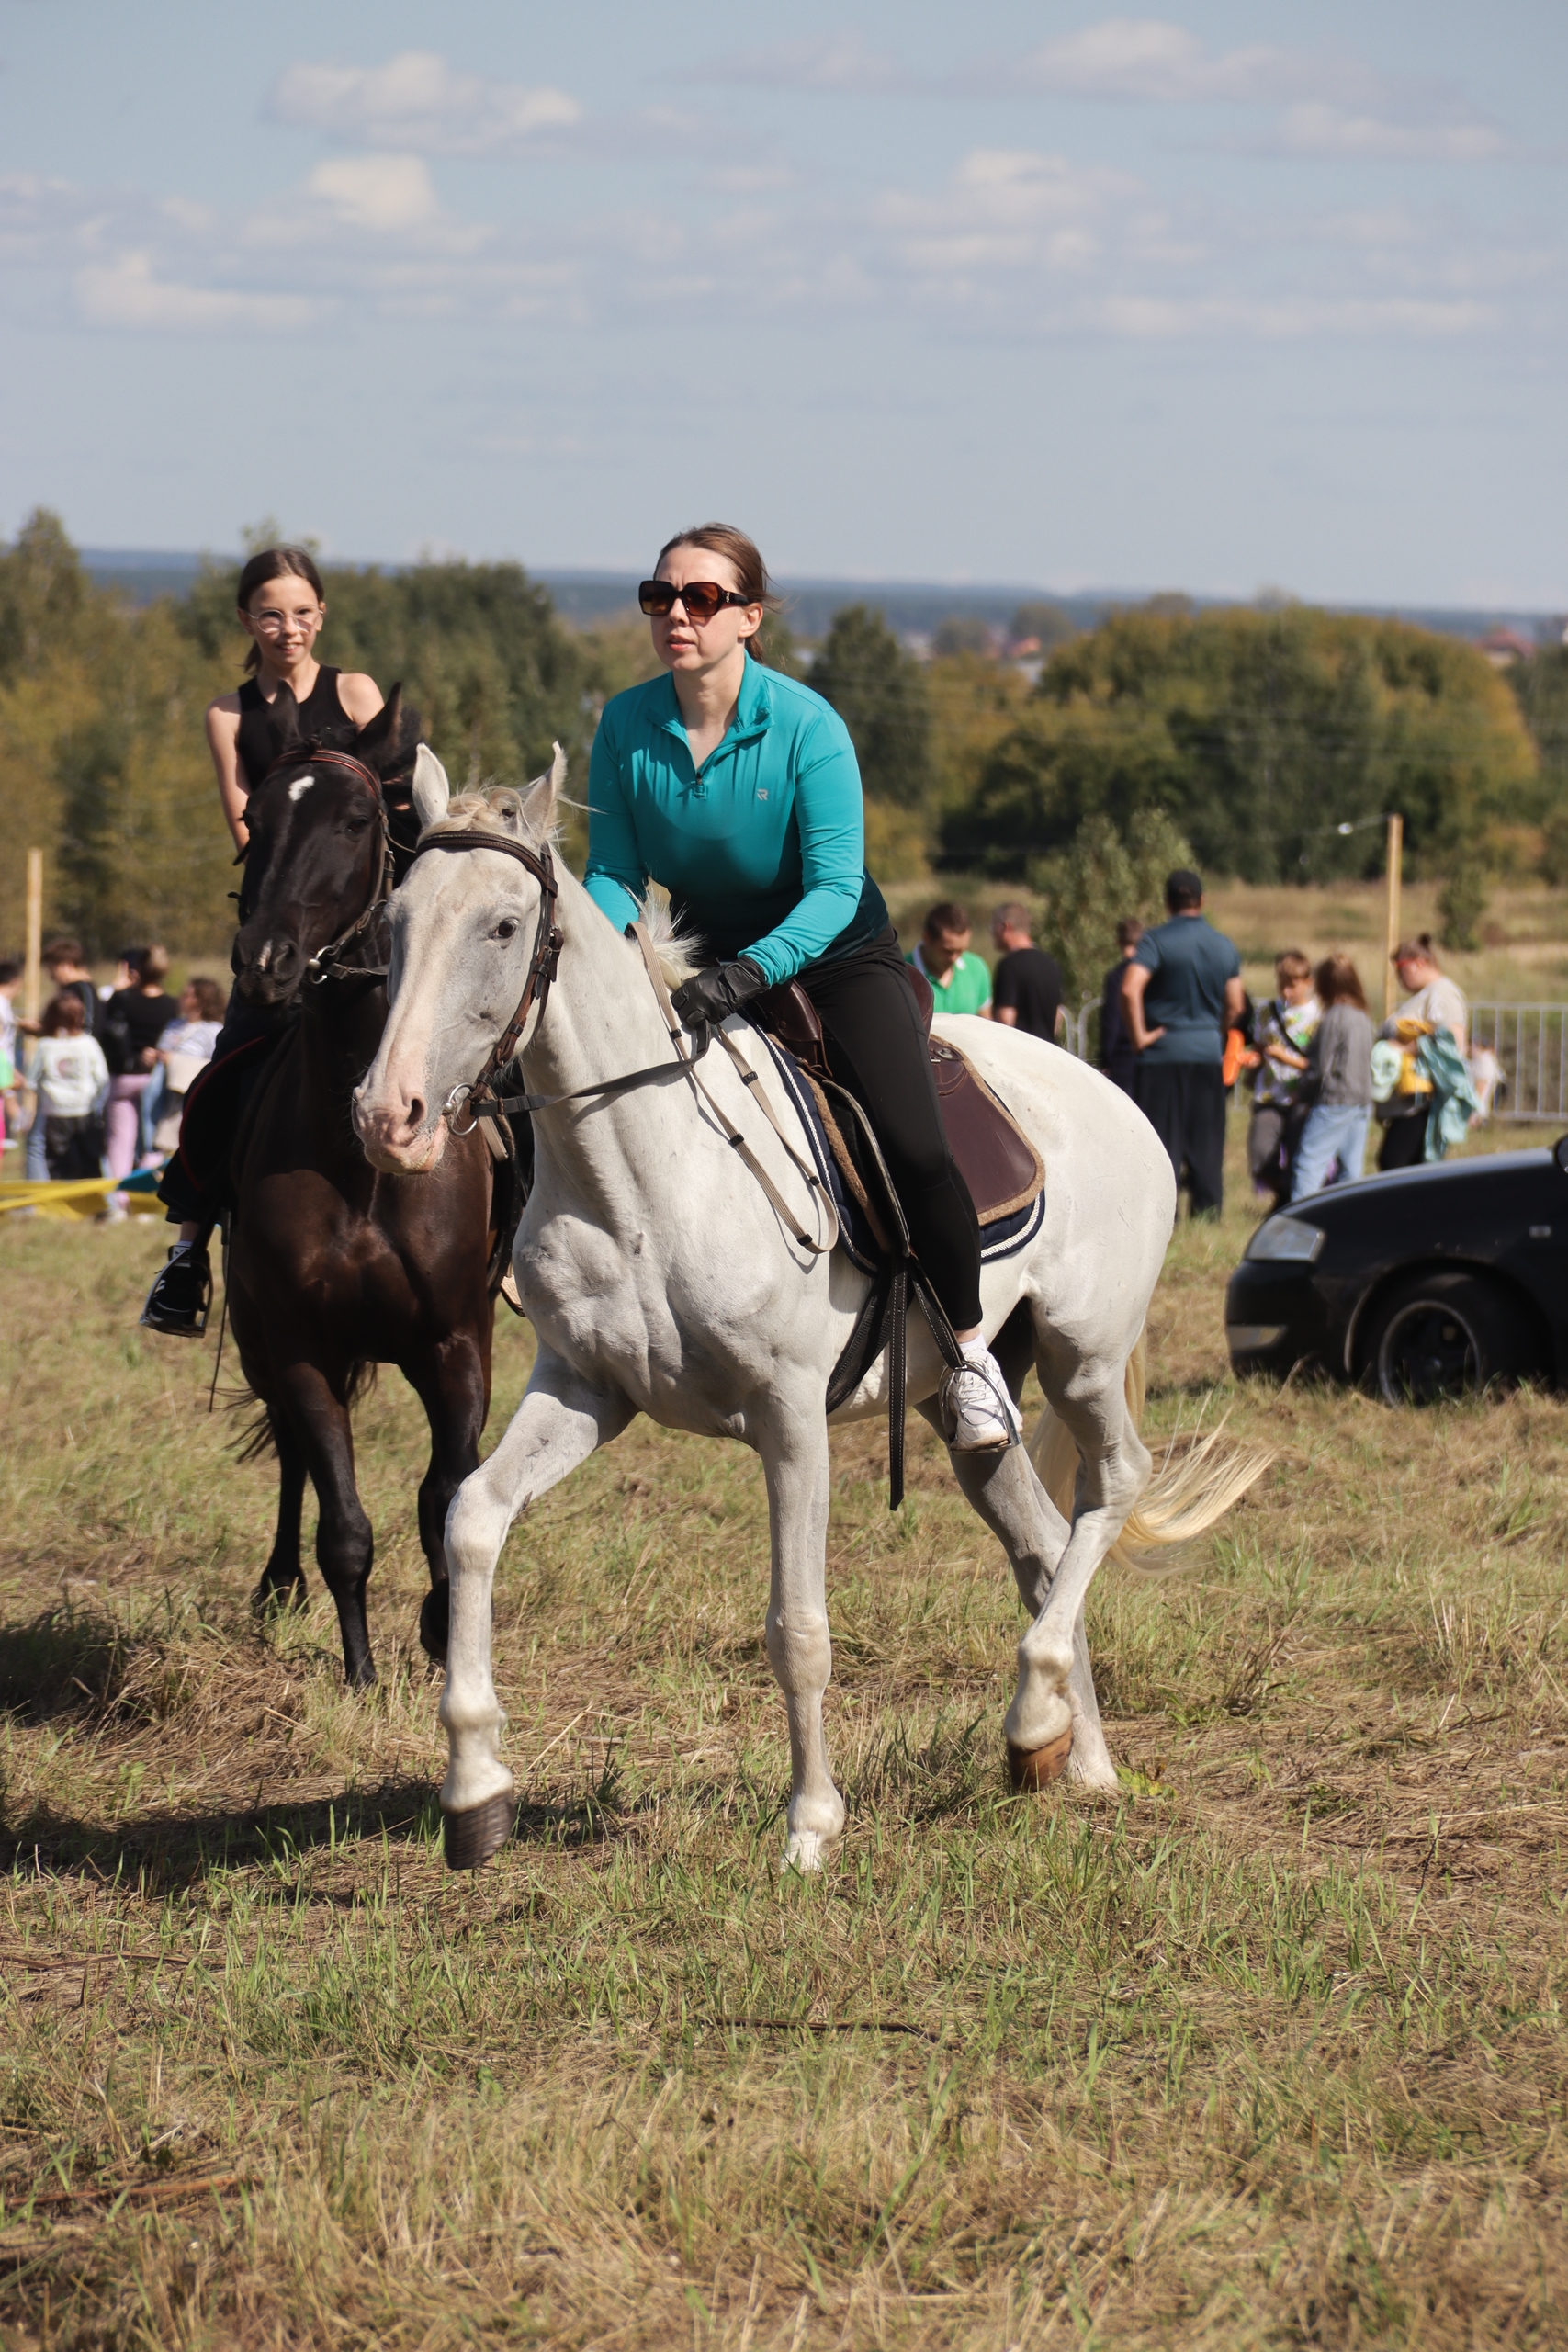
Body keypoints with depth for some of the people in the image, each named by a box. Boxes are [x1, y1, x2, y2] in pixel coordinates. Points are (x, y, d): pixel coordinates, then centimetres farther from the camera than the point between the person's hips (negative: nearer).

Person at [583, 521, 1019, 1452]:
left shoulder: (806, 726, -22)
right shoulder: (627, 726, -11)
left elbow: (834, 887, -26)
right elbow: (614, 872, -6)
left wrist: (748, 972, -41)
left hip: (836, 951, -4)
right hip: (709, 952, 4)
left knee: (914, 1148, -22)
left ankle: (970, 1353, -3)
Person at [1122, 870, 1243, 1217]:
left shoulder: (1156, 941, -9)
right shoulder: (1226, 947, 7)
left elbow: (1130, 990, -22)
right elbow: (1234, 1007, 11)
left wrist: (1139, 1036, -12)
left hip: (1164, 1052, -4)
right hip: (1209, 1053, 4)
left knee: (1162, 1138, -2)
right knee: (1205, 1140, 10)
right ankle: (1209, 1208, 10)